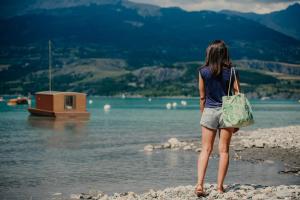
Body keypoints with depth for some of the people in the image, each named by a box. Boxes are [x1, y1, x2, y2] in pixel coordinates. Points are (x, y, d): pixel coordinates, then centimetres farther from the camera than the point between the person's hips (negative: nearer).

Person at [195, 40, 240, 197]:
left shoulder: (203, 72, -2)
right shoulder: (231, 71, -2)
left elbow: (202, 97, 3)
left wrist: (202, 116, 15)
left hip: (209, 112, 0)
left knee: (205, 150, 5)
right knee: (224, 150, 6)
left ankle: (199, 184, -7)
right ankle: (220, 186, 9)